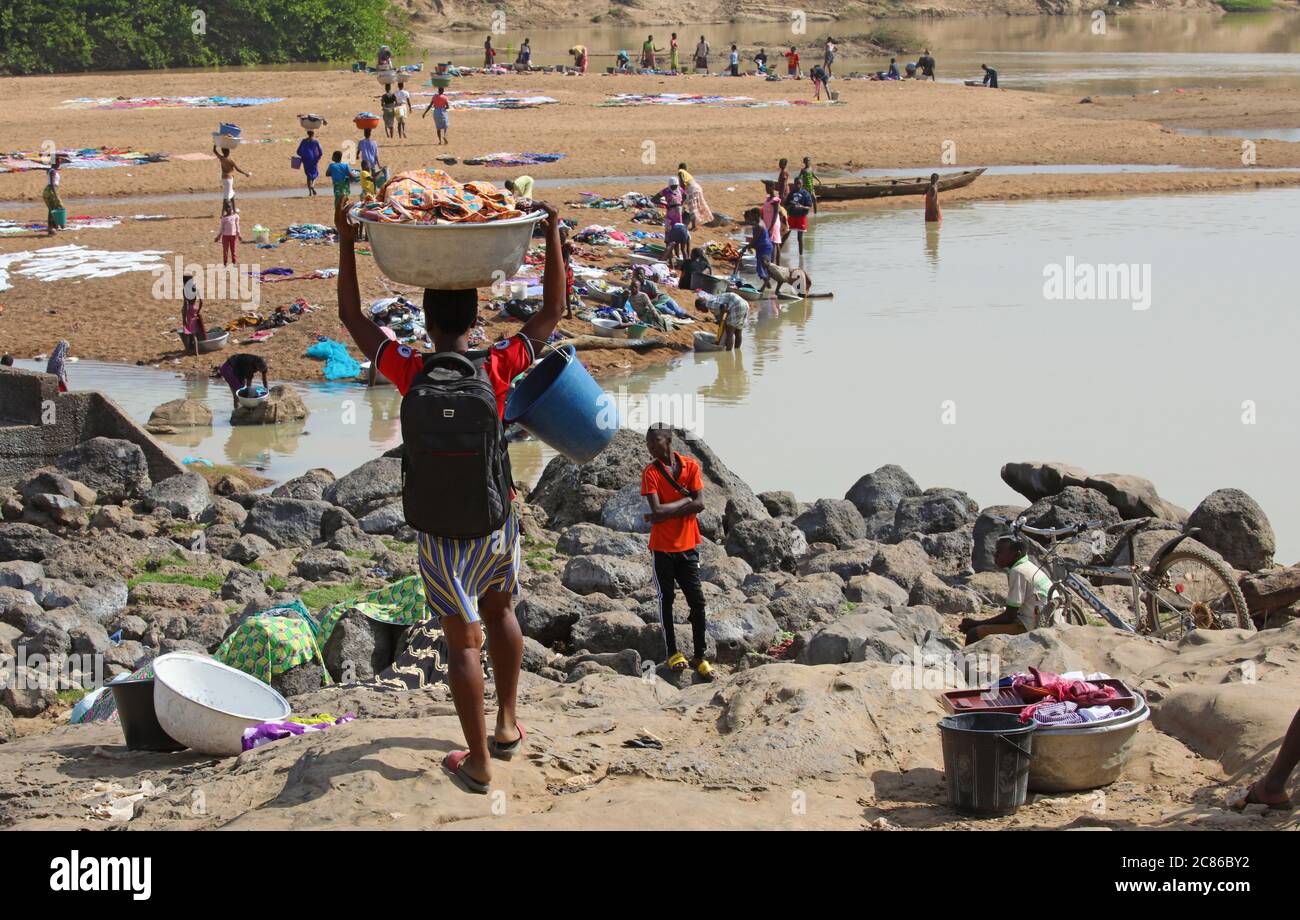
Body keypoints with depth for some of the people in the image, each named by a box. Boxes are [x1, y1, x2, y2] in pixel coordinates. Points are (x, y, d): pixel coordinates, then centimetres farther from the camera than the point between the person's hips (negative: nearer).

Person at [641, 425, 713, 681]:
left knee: (697, 601, 1)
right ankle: (672, 653, 16)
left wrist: (666, 512, -15)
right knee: (666, 600, 6)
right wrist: (685, 500, -13)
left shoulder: (691, 466, -2)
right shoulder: (650, 472, -8)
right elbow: (657, 511, -19)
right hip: (662, 547, -2)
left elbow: (699, 505, -10)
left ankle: (700, 657, 7)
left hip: (688, 545, 2)